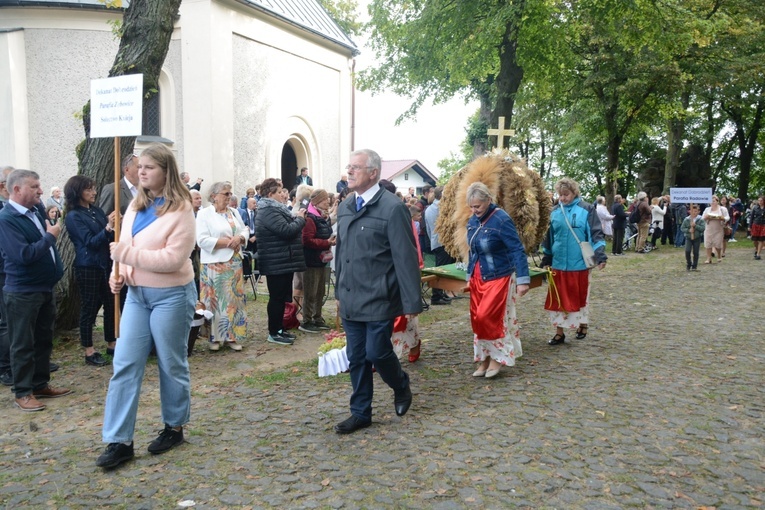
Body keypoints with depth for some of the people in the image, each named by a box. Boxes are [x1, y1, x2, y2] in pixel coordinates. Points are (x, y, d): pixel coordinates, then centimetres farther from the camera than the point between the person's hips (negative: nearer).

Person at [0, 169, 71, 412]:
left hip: (45, 288, 8)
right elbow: (24, 255, -26)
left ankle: (41, 384, 28)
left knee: (44, 340, 16)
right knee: (23, 345, 4)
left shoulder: (35, 211, 6)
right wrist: (50, 236, -17)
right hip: (23, 293, -8)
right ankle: (23, 392, 16)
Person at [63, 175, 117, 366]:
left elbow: (110, 237, 11)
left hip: (105, 264, 6)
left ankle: (111, 345, 23)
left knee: (111, 305, 10)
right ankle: (89, 352, 12)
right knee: (89, 309, 2)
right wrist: (108, 228, -31)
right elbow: (90, 242, -17)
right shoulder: (73, 216, -9)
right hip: (87, 268, -6)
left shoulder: (97, 210, 9)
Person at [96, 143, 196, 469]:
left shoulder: (180, 209, -13)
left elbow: (173, 259, -21)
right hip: (136, 293, 7)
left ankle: (174, 427, 27)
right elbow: (125, 247, 17)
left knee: (172, 365, 8)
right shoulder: (135, 206, 9)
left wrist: (127, 254, -22)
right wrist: (119, 274, -2)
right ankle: (119, 441, 9)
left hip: (171, 295, -6)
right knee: (125, 364, 2)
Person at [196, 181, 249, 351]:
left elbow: (245, 231, 13)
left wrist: (239, 238, -10)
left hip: (234, 262, 6)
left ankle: (232, 335, 14)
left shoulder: (234, 212, 12)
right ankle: (214, 337, 10)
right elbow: (202, 240, -15)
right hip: (215, 264, -5)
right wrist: (226, 242, -17)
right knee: (214, 300, 0)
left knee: (234, 299, 6)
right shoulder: (204, 214, -6)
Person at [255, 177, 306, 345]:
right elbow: (287, 231, -26)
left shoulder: (275, 209, 17)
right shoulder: (269, 212, -18)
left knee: (282, 297, 15)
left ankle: (279, 329, 24)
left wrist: (296, 218, 4)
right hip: (277, 264, -11)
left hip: (283, 262, 11)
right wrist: (300, 219, -11)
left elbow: (286, 228, 21)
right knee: (277, 297, -3)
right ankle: (273, 333, 6)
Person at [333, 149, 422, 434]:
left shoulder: (392, 208, -13)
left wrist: (412, 302, -15)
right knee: (356, 358, 11)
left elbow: (406, 258, -14)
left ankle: (401, 387, 30)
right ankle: (361, 413, 25)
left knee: (377, 352, -2)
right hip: (350, 300, 6)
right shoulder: (344, 207, 9)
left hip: (379, 300, -6)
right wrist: (339, 291, 17)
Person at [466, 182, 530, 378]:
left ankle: (498, 357, 10)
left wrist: (523, 279, -24)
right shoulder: (472, 221, 4)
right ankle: (485, 359, 21)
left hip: (498, 277, -7)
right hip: (478, 278, 7)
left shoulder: (501, 220, -18)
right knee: (477, 319, 8)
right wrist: (470, 276, 18)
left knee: (488, 317, -11)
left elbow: (517, 250, -20)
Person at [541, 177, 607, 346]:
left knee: (580, 297, 12)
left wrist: (600, 255, -17)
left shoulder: (586, 210, -4)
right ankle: (559, 332, 13)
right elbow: (548, 238, 13)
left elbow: (596, 234, -6)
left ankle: (582, 325, 33)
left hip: (579, 264, -3)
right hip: (559, 264, 3)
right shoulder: (555, 212, 6)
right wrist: (546, 260, 14)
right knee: (558, 299, 4)